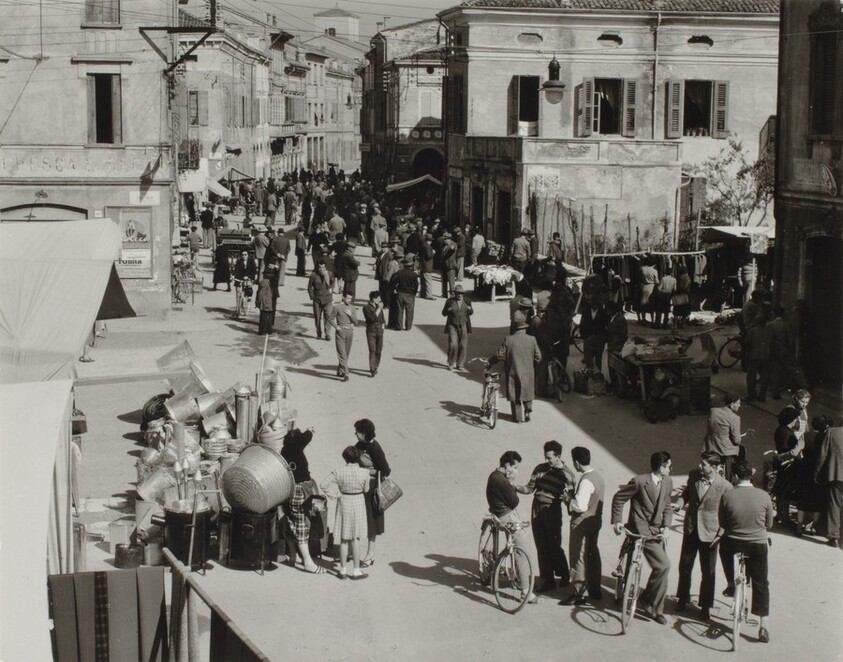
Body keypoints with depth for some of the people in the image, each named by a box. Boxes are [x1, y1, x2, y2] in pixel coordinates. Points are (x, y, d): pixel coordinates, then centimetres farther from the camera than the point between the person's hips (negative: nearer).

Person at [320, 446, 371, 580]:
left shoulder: (339, 472, -11)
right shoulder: (364, 473, -14)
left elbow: (324, 485, -13)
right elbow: (366, 490, 0)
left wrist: (335, 495, -3)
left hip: (344, 503, 1)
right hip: (358, 503, -1)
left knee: (344, 539, 12)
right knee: (355, 538, 7)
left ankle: (343, 570, 16)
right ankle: (356, 570, 10)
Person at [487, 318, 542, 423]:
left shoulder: (508, 340, -9)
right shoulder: (532, 340, -6)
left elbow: (500, 355, -9)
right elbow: (538, 357, -3)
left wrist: (490, 361, 6)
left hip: (513, 372, -1)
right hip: (528, 373, 1)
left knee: (515, 395, 10)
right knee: (527, 394, 17)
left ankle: (517, 416, 13)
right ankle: (527, 414, 19)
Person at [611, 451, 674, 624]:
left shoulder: (667, 483, 4)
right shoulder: (639, 482, -16)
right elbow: (618, 498, -5)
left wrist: (666, 525, 0)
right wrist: (616, 521, -7)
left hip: (657, 532, 7)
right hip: (641, 531, -7)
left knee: (661, 568, 9)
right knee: (663, 565, -17)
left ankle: (656, 609, 23)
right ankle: (647, 599, 2)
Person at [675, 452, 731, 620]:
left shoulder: (725, 486, -18)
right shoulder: (693, 475, -6)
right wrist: (680, 504, -7)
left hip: (709, 533, -4)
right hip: (690, 529, 4)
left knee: (708, 572, 8)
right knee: (685, 566, 16)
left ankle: (705, 606, 24)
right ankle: (683, 598, 36)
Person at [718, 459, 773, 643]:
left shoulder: (728, 496, -13)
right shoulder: (764, 496, -11)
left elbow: (722, 523, 0)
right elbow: (769, 524, 3)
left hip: (733, 542, 0)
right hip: (758, 544, 0)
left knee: (725, 547, 37)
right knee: (760, 583, 13)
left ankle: (731, 584, 35)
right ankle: (764, 624, 8)